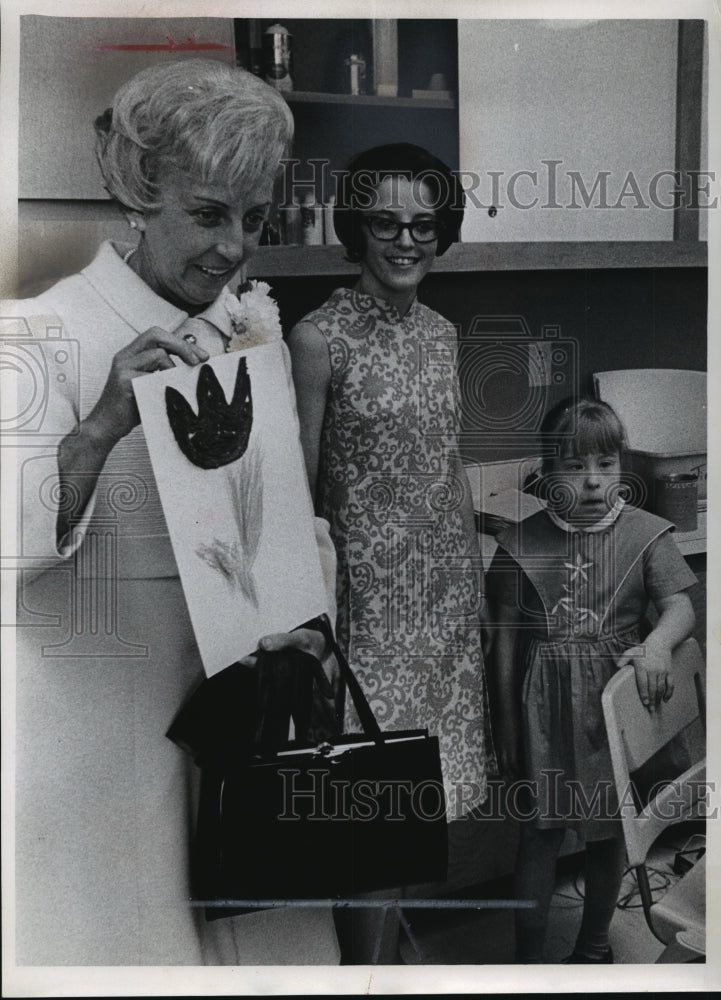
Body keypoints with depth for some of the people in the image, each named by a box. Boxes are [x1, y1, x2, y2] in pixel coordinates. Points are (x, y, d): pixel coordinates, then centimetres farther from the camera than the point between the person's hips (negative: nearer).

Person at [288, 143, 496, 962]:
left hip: (449, 587, 6)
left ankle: (399, 931, 36)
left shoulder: (441, 333, 7)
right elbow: (298, 491, -12)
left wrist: (478, 576, 14)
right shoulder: (319, 338, -12)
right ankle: (365, 959, 22)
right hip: (372, 588, -6)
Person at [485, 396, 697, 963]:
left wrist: (658, 642, -35)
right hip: (546, 709, 0)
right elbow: (507, 633, 2)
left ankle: (594, 944, 38)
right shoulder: (523, 543, -4)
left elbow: (681, 608, -12)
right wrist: (507, 719, 4)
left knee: (609, 832, 15)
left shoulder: (645, 534, -6)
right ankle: (528, 958, 22)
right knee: (540, 833, 6)